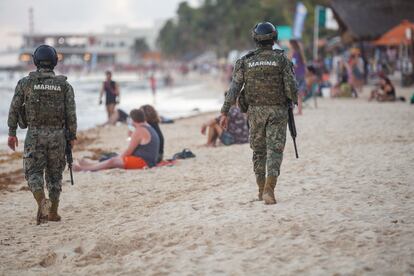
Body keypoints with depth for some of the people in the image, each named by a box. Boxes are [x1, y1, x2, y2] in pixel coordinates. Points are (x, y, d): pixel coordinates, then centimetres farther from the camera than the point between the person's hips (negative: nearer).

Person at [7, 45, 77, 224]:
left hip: (35, 134, -1)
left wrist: (12, 133, 8)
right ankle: (53, 213, 17)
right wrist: (72, 136, 5)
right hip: (57, 135, 1)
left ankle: (42, 204, -22)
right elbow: (71, 113, -3)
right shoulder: (64, 85, 0)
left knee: (34, 172, 4)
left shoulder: (25, 82, -1)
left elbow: (14, 109, -1)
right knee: (54, 173, 13)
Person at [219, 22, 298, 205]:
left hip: (255, 112, 2)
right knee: (274, 150, -3)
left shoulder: (245, 61, -1)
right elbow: (291, 87, -10)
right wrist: (293, 101, 11)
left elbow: (234, 88, -5)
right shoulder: (282, 59, -6)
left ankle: (262, 190, 23)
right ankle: (269, 189, -19)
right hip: (277, 111, -2)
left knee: (258, 150, 16)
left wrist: (225, 112, -4)